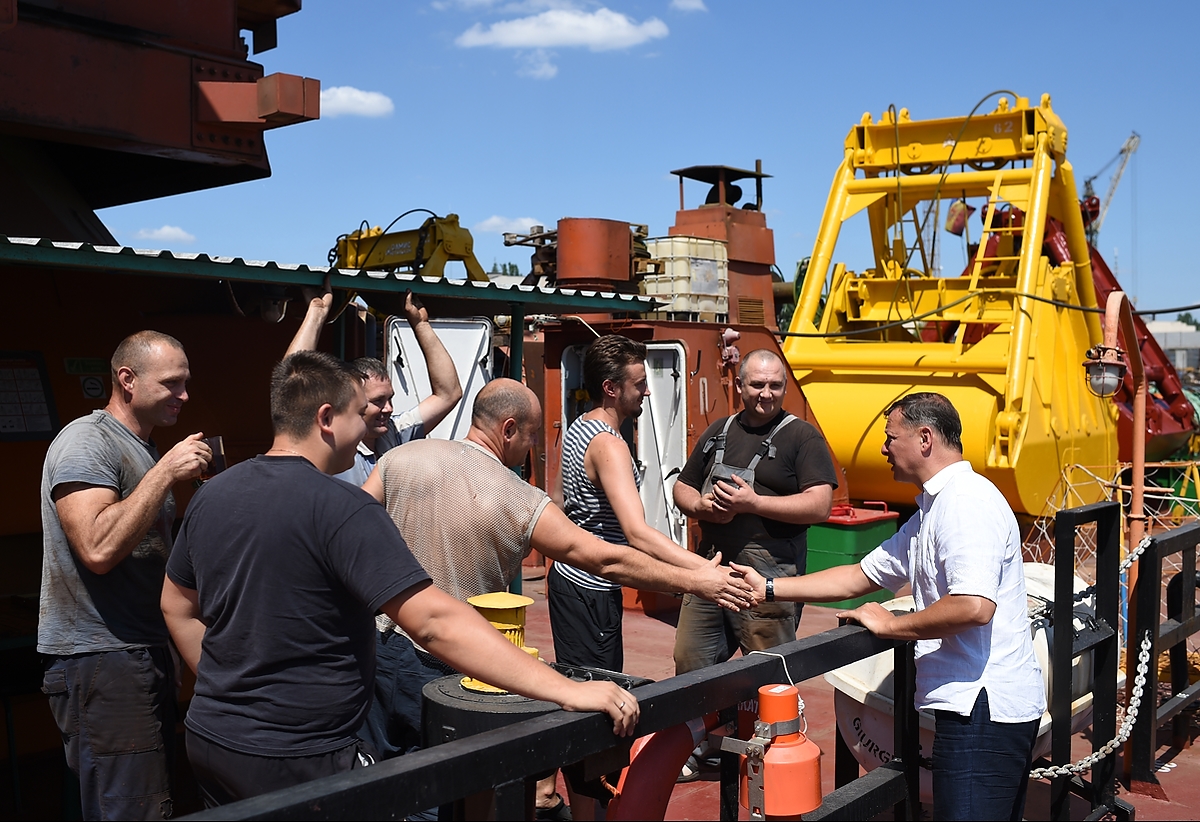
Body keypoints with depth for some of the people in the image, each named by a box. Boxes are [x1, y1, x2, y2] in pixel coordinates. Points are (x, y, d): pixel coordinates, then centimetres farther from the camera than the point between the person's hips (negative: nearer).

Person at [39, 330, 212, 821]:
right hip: (100, 657, -10)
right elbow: (98, 549, -26)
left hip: (145, 651, 10)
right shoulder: (87, 441, -12)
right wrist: (165, 473, -23)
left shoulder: (144, 449, 18)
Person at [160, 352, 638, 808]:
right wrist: (568, 691, -31)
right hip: (295, 759, -8)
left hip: (209, 740, 8)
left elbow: (177, 607, 15)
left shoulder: (212, 494, 3)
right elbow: (435, 622, -30)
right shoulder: (342, 508, -21)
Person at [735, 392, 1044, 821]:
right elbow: (860, 577, 20)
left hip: (984, 708, -10)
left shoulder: (966, 502, -16)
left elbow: (974, 606, -28)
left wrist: (891, 625, -13)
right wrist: (767, 588, 15)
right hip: (978, 704, 11)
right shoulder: (932, 510, 18)